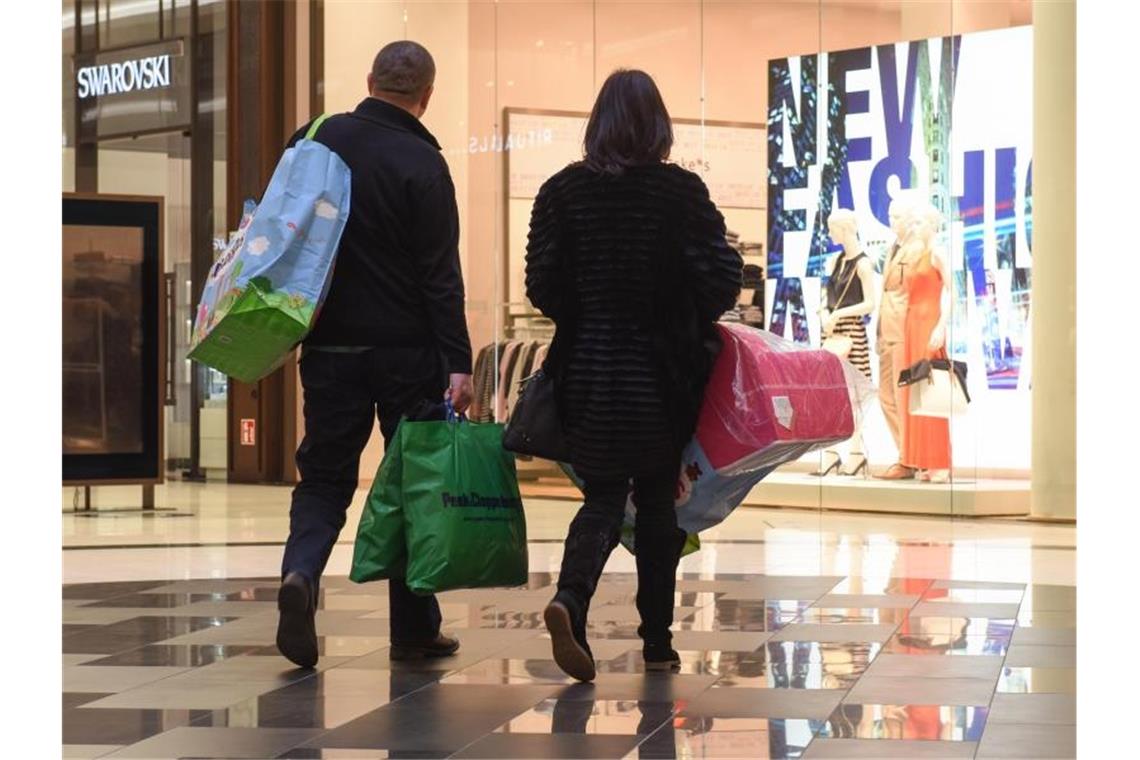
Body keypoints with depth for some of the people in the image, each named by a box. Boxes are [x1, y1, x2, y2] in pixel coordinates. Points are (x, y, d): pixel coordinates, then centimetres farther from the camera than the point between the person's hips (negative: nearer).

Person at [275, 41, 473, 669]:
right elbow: (440, 273, -13)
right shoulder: (423, 164, -10)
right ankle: (414, 630, 12)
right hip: (407, 351, -3)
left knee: (324, 477, 10)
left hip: (330, 347, 3)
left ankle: (301, 572, -18)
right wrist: (458, 363, -13)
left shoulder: (315, 140, 3)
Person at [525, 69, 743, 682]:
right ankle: (657, 642, 17)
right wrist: (693, 323, 10)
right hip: (660, 376, -1)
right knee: (657, 503, 13)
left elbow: (540, 286, -2)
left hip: (586, 371, 1)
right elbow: (722, 278, -10)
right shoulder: (681, 191, -8)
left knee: (602, 499, 10)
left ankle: (570, 599, -18)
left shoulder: (562, 191, -2)